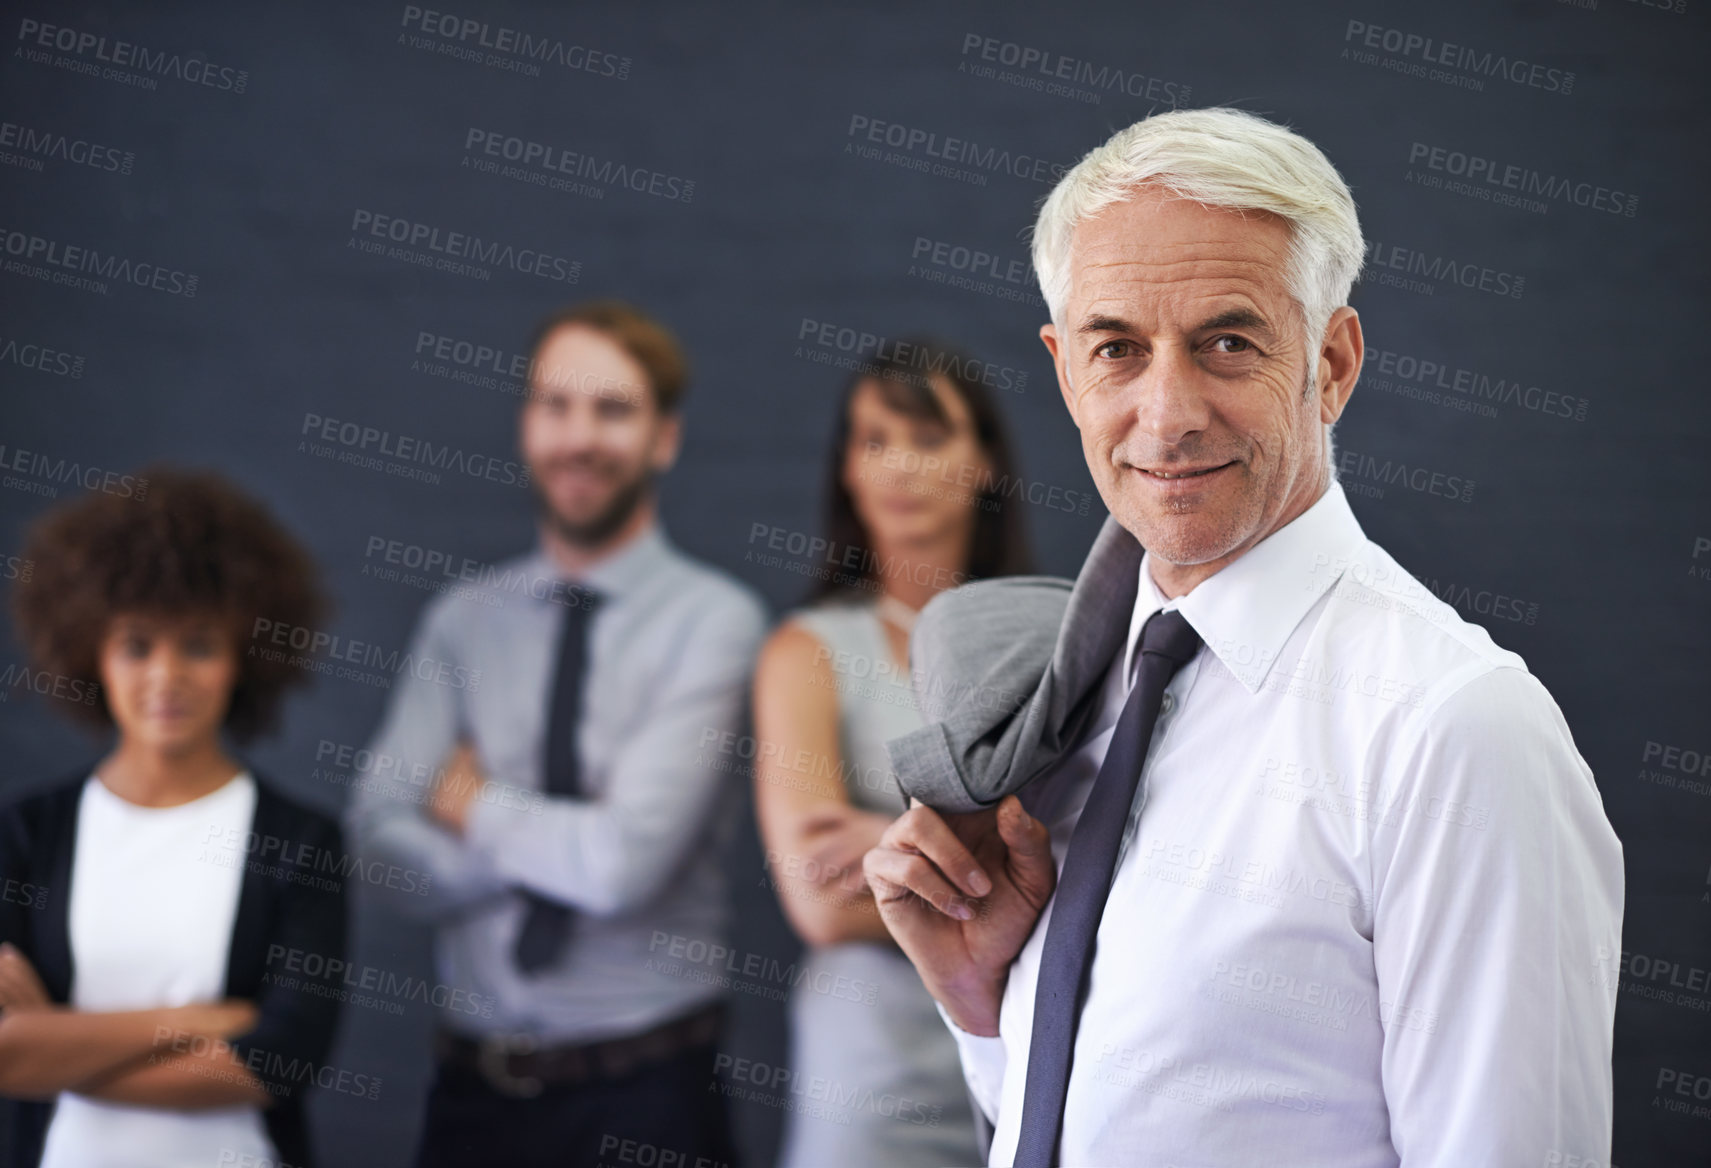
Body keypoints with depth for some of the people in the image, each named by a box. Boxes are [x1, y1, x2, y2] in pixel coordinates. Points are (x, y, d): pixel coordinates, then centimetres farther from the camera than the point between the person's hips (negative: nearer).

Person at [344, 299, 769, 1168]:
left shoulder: (713, 620, -8)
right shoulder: (461, 623, 6)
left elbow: (624, 861, -18)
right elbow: (384, 843, -5)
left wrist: (476, 806, -3)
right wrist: (566, 840, -15)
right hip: (474, 1087, 3)